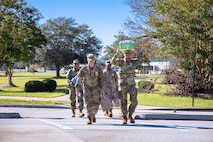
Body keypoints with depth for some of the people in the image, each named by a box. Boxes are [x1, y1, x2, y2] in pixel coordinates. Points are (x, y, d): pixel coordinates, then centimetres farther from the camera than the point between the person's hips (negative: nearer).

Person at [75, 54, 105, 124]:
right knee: (89, 103, -11)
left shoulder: (98, 68, -8)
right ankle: (89, 118, -10)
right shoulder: (84, 69, -8)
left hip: (96, 88, 1)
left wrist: (102, 89, -8)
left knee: (96, 104, 4)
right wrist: (77, 88, -2)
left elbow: (101, 79, -2)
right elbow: (79, 79, 1)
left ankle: (93, 114, 31)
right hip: (87, 88, -1)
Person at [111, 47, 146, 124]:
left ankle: (130, 115, 17)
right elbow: (113, 62, -19)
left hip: (132, 84, 2)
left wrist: (136, 52, -20)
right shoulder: (120, 62, -1)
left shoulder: (133, 62, 3)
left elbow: (141, 60, -15)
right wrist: (117, 54, -26)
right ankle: (124, 118, 12)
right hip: (123, 85, -1)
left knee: (134, 101, -5)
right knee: (123, 102, 1)